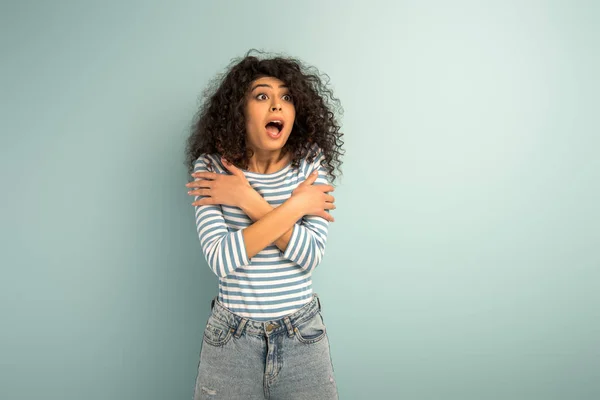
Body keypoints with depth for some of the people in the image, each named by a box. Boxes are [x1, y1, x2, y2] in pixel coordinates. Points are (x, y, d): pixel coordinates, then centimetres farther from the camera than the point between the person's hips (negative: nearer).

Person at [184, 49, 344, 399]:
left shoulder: (312, 163, -7)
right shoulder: (211, 166, -9)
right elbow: (221, 259, -20)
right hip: (231, 341, 0)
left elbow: (311, 256, -16)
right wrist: (296, 205, -20)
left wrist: (249, 200, -22)